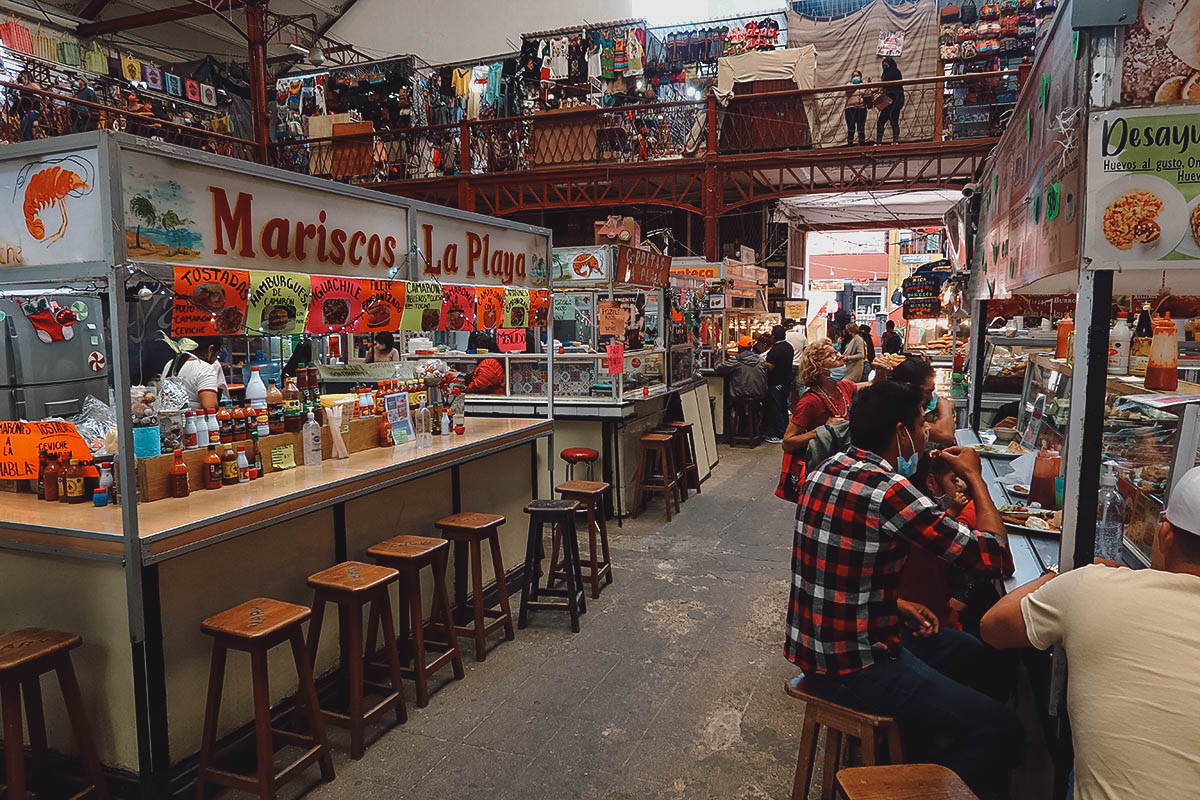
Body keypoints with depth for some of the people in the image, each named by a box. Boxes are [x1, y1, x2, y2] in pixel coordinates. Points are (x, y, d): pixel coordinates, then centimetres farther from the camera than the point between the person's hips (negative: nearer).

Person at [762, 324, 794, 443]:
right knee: (783, 408, 17)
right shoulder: (789, 347, 6)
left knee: (775, 409, -2)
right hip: (787, 382, 9)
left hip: (776, 383, -8)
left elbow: (770, 366, -24)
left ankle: (778, 435, 1)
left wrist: (763, 361, -9)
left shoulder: (775, 350, -21)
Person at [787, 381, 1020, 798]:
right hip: (853, 668, -9)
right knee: (1001, 729, -6)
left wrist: (895, 603, 9)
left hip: (816, 642, 9)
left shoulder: (825, 470, 2)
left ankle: (916, 762, 36)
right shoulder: (889, 491, -25)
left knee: (967, 651, 26)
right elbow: (996, 559, -18)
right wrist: (975, 477, -7)